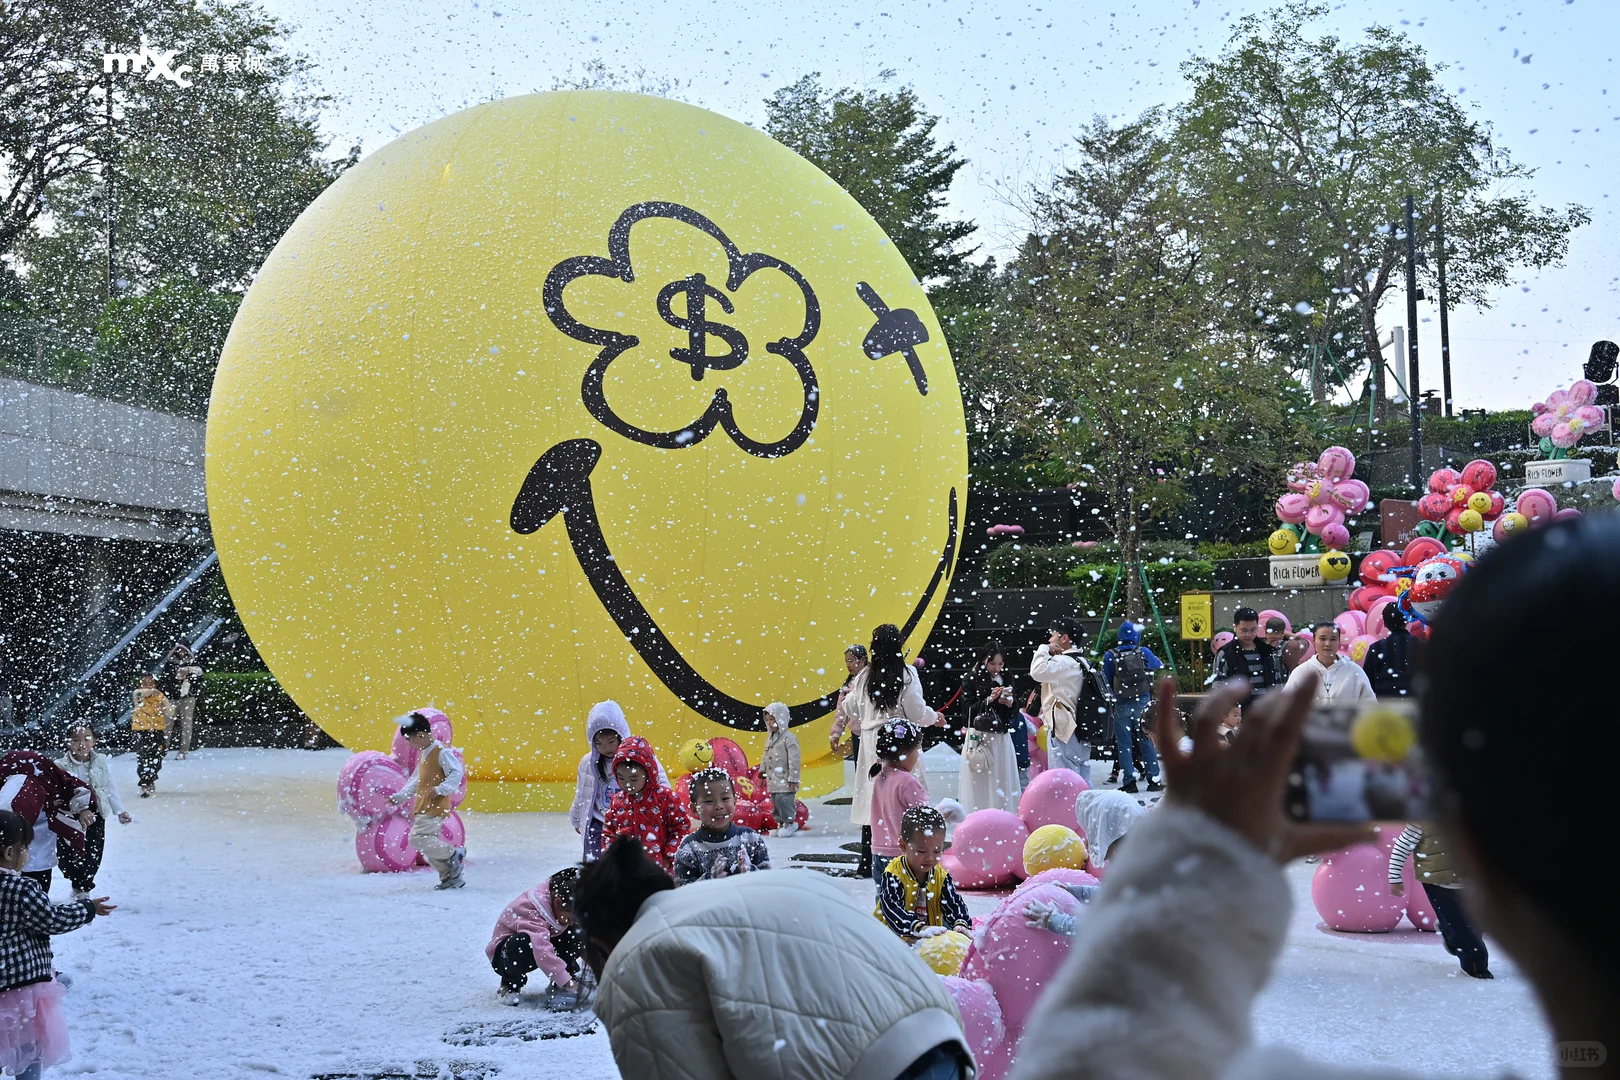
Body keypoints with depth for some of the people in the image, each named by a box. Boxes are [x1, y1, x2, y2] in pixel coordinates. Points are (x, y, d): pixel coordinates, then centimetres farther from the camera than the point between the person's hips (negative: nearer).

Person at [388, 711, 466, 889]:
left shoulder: (441, 751, -11)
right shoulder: (423, 754, 18)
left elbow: (457, 772, -17)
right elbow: (416, 781, 26)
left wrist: (440, 789, -24)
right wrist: (399, 797, 22)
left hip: (435, 808, -10)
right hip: (423, 808, 10)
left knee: (418, 839, -20)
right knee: (428, 844, 8)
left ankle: (454, 854, -7)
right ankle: (450, 877, 15)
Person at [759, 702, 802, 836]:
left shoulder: (789, 738, -14)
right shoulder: (769, 738, 12)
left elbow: (794, 760, -17)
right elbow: (765, 756, 20)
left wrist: (793, 778, -18)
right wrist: (762, 771, 17)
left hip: (785, 780, -9)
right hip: (773, 778, 9)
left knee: (783, 799, -13)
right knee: (775, 801, 12)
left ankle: (790, 823, 1)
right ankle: (780, 823, 23)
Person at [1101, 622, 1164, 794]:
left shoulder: (1110, 656, -5)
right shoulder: (1144, 652, -2)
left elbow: (1106, 683, 0)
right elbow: (1159, 666, 18)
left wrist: (1110, 700, 13)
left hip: (1121, 704, -1)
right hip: (1143, 702, 1)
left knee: (1124, 744, 4)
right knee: (1147, 741, 7)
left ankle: (1129, 782, 2)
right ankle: (1153, 779, 7)